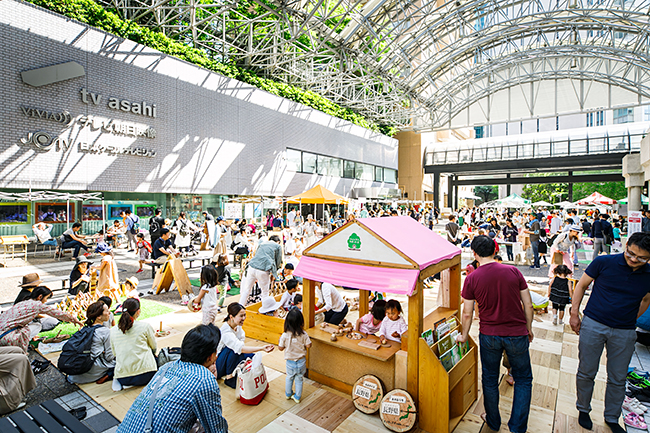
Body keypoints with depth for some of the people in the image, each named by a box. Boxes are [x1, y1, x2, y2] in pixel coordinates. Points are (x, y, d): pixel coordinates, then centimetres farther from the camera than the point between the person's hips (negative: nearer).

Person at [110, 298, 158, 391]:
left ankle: (119, 381, 13)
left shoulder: (113, 331, 5)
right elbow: (154, 347, 7)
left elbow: (115, 354, 17)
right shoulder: (145, 326, -6)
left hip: (123, 379, 4)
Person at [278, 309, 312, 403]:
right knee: (299, 379, 17)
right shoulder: (303, 334, -19)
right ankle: (297, 397, 30)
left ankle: (288, 394, 42)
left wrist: (280, 339, 8)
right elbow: (308, 345, -12)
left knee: (289, 377, 24)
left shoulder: (285, 335, -19)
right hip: (301, 360, 0)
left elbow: (281, 348, -9)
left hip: (290, 361, 1)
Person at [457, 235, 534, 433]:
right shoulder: (513, 271, -8)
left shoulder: (472, 279, -10)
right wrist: (529, 329, 15)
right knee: (523, 380, 21)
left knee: (490, 380, 19)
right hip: (517, 334, 1)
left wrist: (464, 336, 12)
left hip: (489, 335, 0)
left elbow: (467, 314, -4)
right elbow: (528, 305, -2)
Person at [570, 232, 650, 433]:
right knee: (586, 373, 8)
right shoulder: (603, 262, -11)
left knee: (617, 379, 14)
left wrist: (630, 319, 11)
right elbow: (581, 285, -1)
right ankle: (583, 410, 30)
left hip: (624, 333, 3)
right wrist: (574, 314, -2)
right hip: (593, 325, -2)